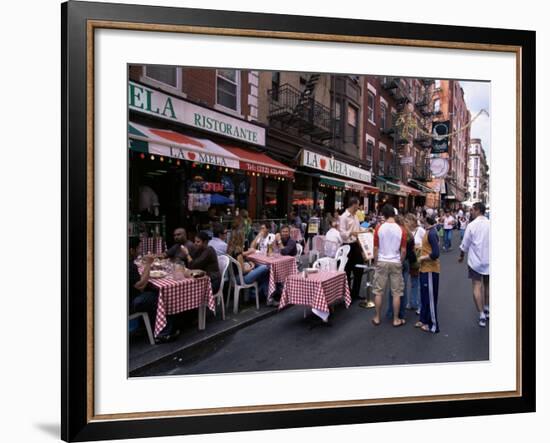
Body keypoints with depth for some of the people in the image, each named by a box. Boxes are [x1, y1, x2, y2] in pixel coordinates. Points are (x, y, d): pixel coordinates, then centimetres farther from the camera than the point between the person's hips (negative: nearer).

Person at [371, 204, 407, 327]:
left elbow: (376, 248, -4)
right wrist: (401, 262, 12)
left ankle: (377, 318, 17)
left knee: (378, 292, 9)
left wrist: (376, 263, 8)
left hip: (382, 262, 0)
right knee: (396, 293, 9)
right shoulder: (401, 230, -6)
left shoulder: (379, 228, -7)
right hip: (396, 263, 0)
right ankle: (396, 320, 16)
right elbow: (403, 250, -4)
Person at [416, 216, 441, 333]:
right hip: (425, 269, 9)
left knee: (430, 297, 1)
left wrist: (422, 258, -14)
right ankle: (424, 320, 30)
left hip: (430, 270, -9)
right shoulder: (429, 231, 7)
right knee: (424, 296, 18)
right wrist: (421, 252, 7)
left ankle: (433, 325, 12)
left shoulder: (432, 233, -21)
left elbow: (435, 254, -26)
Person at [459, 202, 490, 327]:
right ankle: (487, 310, 35)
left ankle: (482, 315, -5)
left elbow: (465, 244, -5)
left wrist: (461, 256, 12)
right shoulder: (490, 224, -4)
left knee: (477, 286, 0)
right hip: (489, 260, 4)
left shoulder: (471, 225, -11)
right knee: (487, 285, 20)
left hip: (475, 260, -4)